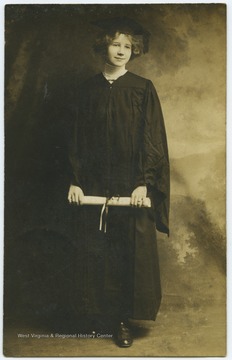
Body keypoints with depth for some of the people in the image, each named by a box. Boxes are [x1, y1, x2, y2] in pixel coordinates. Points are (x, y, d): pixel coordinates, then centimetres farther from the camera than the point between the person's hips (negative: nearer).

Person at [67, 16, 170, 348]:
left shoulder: (143, 89, 1)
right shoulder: (89, 90, 8)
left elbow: (152, 140, -4)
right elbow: (78, 138, 8)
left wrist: (144, 183, -13)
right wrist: (75, 180, 0)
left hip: (131, 185, -2)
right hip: (94, 184, 2)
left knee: (132, 252, 2)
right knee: (95, 252, 5)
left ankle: (124, 319, 15)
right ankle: (99, 313, 20)